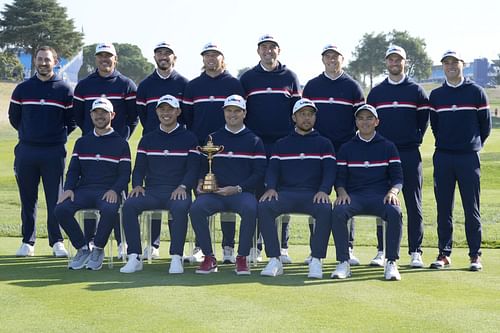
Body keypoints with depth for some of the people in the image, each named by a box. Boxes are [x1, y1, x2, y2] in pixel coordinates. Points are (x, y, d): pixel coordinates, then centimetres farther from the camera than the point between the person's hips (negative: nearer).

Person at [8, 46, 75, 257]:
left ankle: (57, 242, 6)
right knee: (27, 199, 5)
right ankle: (27, 242, 13)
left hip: (54, 152, -2)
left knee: (55, 199, -1)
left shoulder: (64, 90, 3)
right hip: (26, 151, 2)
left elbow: (71, 121, 9)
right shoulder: (22, 89, 7)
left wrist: (58, 136, 3)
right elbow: (14, 117, 16)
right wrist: (28, 133, 12)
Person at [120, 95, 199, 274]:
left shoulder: (189, 138, 10)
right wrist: (137, 185, -7)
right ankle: (135, 257, -25)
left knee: (180, 208, -38)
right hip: (152, 191, 3)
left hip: (178, 192, -3)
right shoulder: (147, 140, 19)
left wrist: (183, 187, -16)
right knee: (129, 205, -28)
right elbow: (139, 168, 14)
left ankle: (176, 258, -31)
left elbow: (193, 168, 2)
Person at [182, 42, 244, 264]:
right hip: (200, 147, 2)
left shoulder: (234, 84, 6)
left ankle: (228, 247, 2)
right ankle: (200, 246, 8)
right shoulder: (192, 86, 12)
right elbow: (187, 116, 12)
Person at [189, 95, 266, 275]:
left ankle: (242, 258, -22)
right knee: (196, 209, -29)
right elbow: (203, 166, 19)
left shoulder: (254, 141, 11)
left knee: (250, 209, -37)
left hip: (242, 192, -2)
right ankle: (209, 257, -17)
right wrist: (201, 183, -3)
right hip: (214, 192, 2)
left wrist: (238, 188, -8)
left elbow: (259, 172, 5)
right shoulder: (213, 138, 18)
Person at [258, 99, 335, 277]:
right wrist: (270, 188, -11)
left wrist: (324, 191, -15)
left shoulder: (324, 144, 18)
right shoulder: (281, 144, 22)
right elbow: (273, 169, 11)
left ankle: (316, 261, -27)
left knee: (326, 209, -36)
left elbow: (330, 170, 6)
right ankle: (274, 261, -27)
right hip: (285, 193, 1)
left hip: (313, 194, -1)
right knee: (263, 206, -30)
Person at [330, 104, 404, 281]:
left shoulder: (388, 147, 14)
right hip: (354, 196, 1)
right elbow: (340, 178, 11)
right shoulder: (346, 148, 16)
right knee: (338, 212, -32)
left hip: (381, 195, 0)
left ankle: (391, 263, -26)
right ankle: (343, 263, -27)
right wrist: (342, 193, -11)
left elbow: (397, 178, 8)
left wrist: (392, 192, -13)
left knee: (395, 212, -34)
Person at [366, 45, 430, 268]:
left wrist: (415, 139, 3)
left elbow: (424, 119, 10)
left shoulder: (416, 91, 7)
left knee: (413, 204, -1)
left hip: (410, 155, -1)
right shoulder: (376, 92, 10)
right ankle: (382, 251, 8)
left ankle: (415, 252, 3)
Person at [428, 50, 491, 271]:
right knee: (443, 208, 4)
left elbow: (486, 124, 8)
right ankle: (444, 254, 10)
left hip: (469, 158, -2)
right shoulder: (436, 95, 9)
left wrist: (474, 145, 11)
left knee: (471, 209, 0)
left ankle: (475, 255, 5)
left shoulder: (476, 92, 3)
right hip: (442, 157, 2)